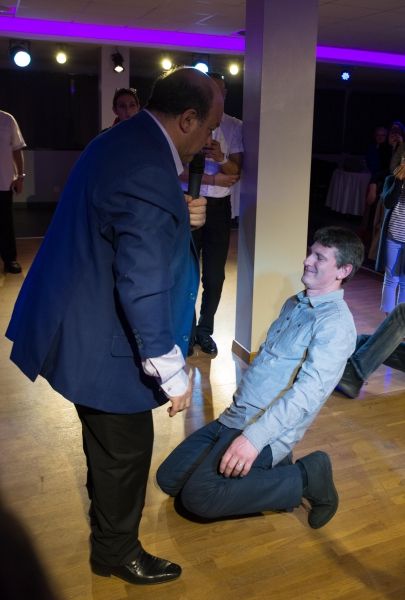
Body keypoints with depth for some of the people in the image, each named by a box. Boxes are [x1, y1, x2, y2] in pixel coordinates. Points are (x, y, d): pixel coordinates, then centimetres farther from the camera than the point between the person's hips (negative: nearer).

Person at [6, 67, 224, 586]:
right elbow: (142, 291, -29)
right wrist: (173, 374, -21)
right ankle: (116, 552, 36)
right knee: (125, 448, 12)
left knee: (107, 438, 29)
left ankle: (105, 508, 54)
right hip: (105, 344, -10)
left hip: (81, 324, 10)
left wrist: (175, 218, 8)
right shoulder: (150, 174, -28)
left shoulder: (119, 139, 4)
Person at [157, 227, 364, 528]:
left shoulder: (336, 322, -14)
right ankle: (271, 471, 9)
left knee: (198, 496, -21)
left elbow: (310, 390, -25)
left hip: (267, 430, -8)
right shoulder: (293, 303, 14)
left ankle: (307, 478, -5)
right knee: (169, 479, 3)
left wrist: (254, 436, -32)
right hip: (234, 417, 8)